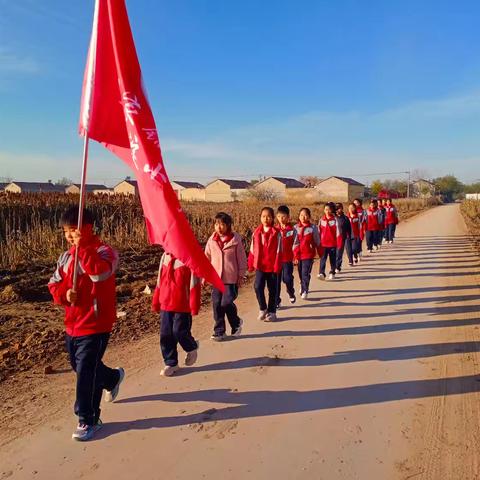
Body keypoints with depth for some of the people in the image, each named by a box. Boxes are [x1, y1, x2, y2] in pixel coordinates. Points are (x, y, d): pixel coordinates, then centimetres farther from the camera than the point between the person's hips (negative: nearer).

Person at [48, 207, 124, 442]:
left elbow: (100, 273, -35)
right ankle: (113, 378, 50)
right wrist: (64, 293, -12)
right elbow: (54, 284, 10)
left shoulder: (105, 251, -15)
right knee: (79, 367, 23)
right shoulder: (66, 256, 8)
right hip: (72, 325, 8)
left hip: (95, 325, -8)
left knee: (86, 374, -2)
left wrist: (83, 247, -29)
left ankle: (88, 421, 17)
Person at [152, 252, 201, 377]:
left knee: (180, 331, -4)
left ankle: (192, 348, 29)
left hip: (183, 305, -6)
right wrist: (156, 302, 14)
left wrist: (194, 306, -13)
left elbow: (194, 284, -11)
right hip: (165, 304, 6)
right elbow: (160, 280, 14)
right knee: (165, 335, 7)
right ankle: (171, 363, 23)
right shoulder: (165, 256, 8)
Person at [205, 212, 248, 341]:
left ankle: (236, 322, 22)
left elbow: (241, 259, -1)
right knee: (216, 305, 5)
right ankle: (219, 331, 19)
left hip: (231, 278, -4)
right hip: (216, 278, 4)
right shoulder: (212, 240, 4)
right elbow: (207, 258, 10)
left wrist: (241, 275, 0)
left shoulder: (235, 239, -5)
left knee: (227, 303, -8)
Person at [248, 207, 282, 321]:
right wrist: (251, 264, 6)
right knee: (258, 287, -9)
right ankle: (263, 308, 13)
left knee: (272, 290, 9)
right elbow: (252, 250, 7)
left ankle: (271, 312, 23)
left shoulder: (276, 233, -7)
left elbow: (278, 251, -7)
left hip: (272, 266, -2)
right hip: (259, 265, 2)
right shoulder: (256, 232, 2)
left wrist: (277, 266, -10)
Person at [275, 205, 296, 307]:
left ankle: (291, 293, 30)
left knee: (287, 278, -1)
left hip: (288, 259, -2)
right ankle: (277, 301, 12)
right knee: (276, 280, 3)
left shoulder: (292, 230, -3)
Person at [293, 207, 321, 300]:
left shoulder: (313, 228, -4)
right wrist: (295, 256, -4)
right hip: (298, 255, 3)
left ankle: (305, 291, -1)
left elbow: (317, 242, 3)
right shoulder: (296, 228, 0)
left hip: (309, 254, -3)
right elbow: (295, 243, 0)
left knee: (305, 273, -9)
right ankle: (303, 286, 39)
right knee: (301, 273, 16)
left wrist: (320, 254, 10)